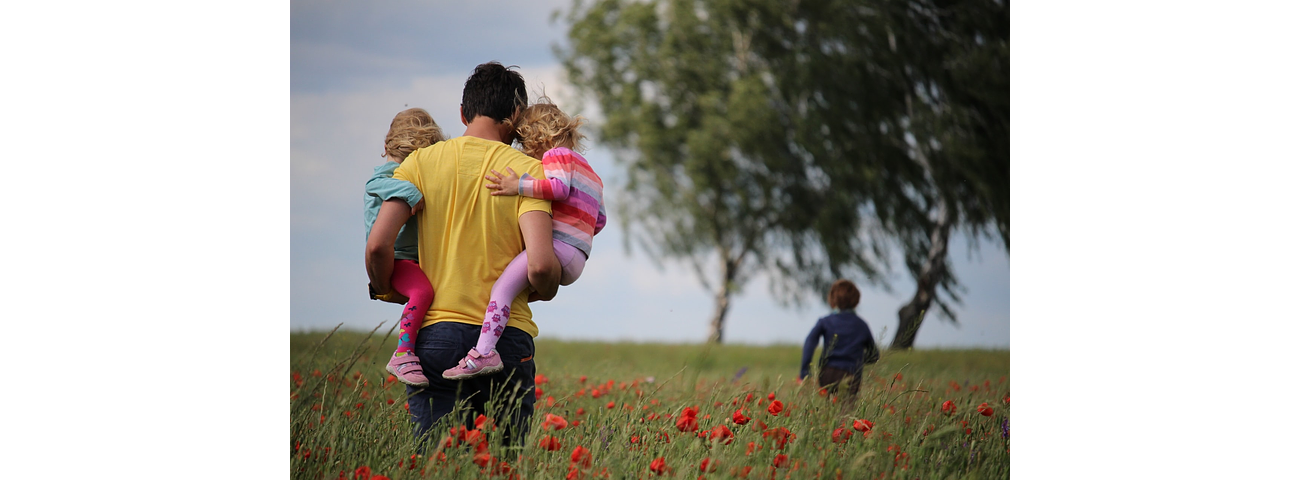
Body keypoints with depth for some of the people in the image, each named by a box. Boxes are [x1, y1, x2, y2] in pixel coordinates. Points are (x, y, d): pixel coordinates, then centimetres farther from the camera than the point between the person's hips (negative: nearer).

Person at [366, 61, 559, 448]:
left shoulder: (421, 162, 4)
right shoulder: (527, 171, -1)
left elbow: (378, 245, -6)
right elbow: (540, 265, -14)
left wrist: (384, 290, 15)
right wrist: (544, 292, 9)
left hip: (435, 333, 1)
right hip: (506, 336, -1)